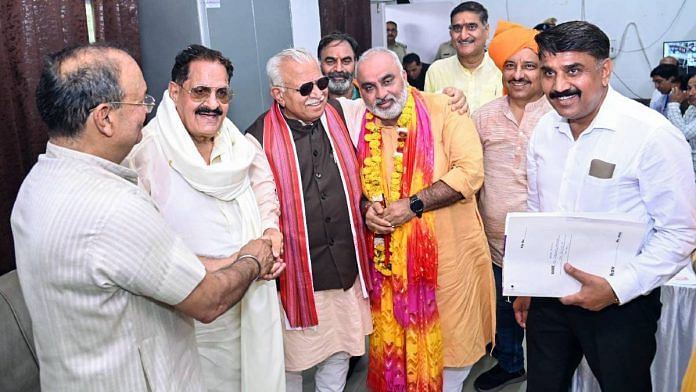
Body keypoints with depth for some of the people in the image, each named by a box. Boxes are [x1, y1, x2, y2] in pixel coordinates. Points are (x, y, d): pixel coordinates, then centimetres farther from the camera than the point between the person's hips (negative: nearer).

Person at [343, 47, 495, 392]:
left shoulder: (442, 110, -10)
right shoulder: (357, 123, 2)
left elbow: (470, 172, -18)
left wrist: (413, 205, -21)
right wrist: (365, 208, -8)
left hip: (448, 251, -3)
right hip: (388, 257, 3)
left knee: (451, 339, 13)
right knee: (393, 341, 16)